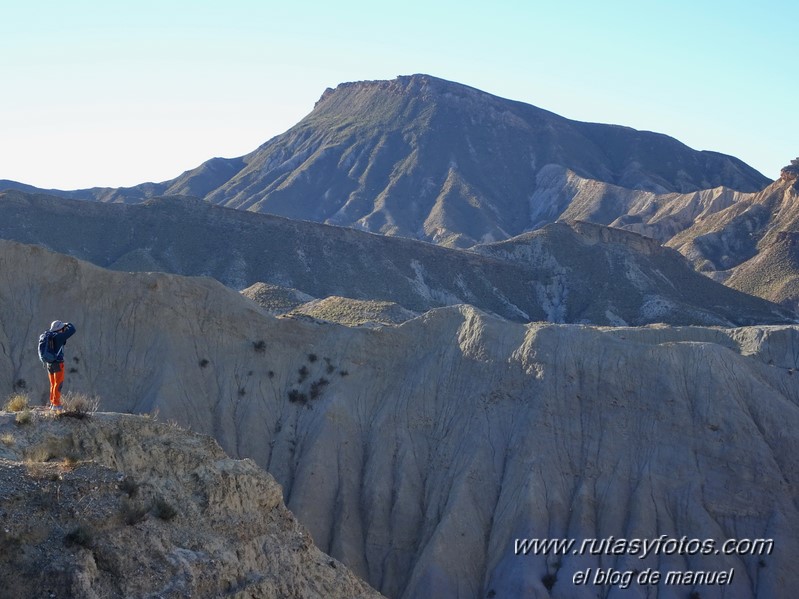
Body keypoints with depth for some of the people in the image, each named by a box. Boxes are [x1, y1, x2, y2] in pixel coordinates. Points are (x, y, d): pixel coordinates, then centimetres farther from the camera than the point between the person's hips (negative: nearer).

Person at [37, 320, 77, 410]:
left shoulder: (47, 336, 7)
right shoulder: (58, 336, -14)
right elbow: (72, 330, -13)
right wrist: (69, 325, 10)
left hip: (49, 363, 7)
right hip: (58, 363, -7)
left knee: (53, 384, 16)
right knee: (58, 384, -3)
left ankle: (52, 403, 20)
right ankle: (56, 404, -6)